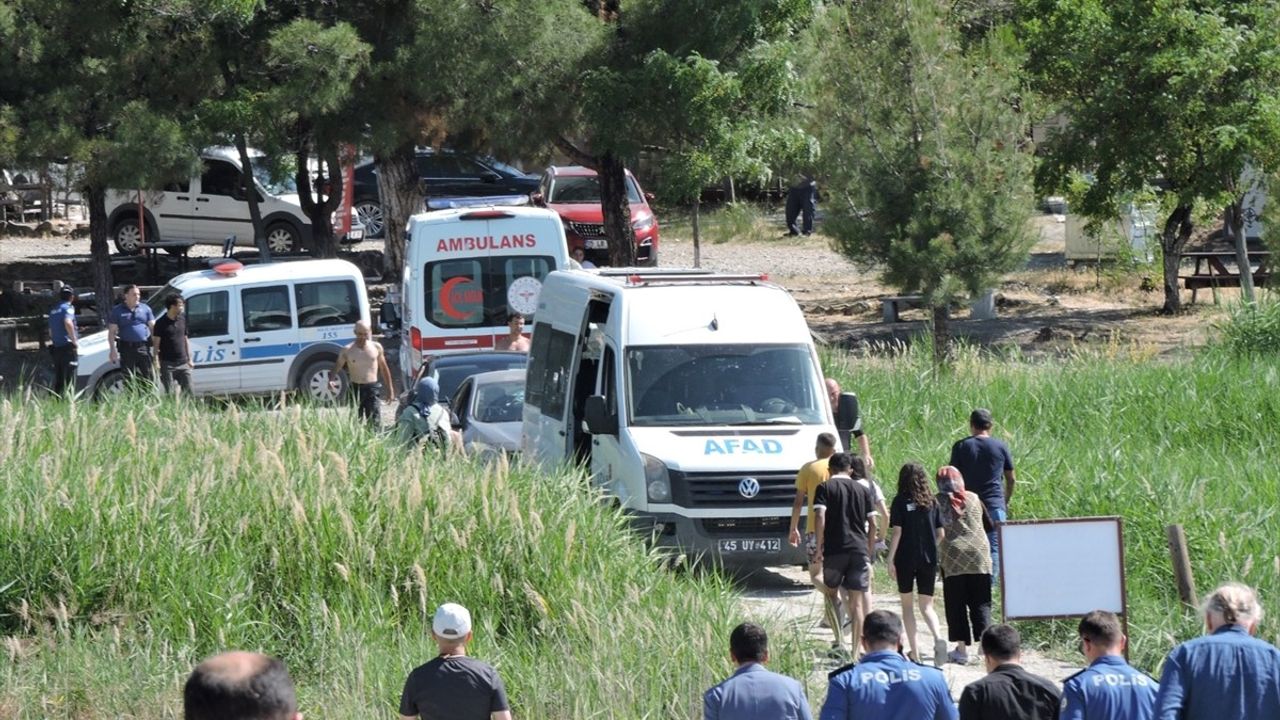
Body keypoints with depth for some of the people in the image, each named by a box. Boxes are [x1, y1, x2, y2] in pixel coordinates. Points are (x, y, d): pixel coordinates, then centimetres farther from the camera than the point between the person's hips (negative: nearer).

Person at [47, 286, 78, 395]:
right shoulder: (68, 308, -7)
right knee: (69, 379, -9)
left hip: (56, 348, 8)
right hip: (68, 348, -8)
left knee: (58, 381, 11)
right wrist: (75, 340, -19)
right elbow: (68, 323, -25)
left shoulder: (53, 311, 18)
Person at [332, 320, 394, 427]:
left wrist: (389, 389, 14)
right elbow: (337, 367, 1)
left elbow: (384, 369, 14)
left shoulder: (376, 347, 6)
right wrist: (331, 380, -20)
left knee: (374, 422, -8)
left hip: (372, 388, 0)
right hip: (355, 389, 0)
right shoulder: (347, 350, 1)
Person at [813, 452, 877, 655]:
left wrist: (820, 545, -6)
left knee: (831, 593, 15)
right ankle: (855, 650, -2)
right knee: (856, 603, 3)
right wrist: (869, 551, 15)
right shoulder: (863, 490, 12)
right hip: (859, 550, 2)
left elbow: (820, 516, -11)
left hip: (835, 549, -2)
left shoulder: (825, 488, 2)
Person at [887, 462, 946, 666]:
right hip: (929, 559, 3)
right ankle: (938, 637, -22)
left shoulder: (901, 501, -6)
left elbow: (897, 533, -11)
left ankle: (914, 652, 7)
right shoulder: (932, 502, 4)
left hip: (906, 559, -3)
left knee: (907, 605, 10)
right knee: (926, 606, 7)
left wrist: (890, 559, -7)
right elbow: (940, 534, 5)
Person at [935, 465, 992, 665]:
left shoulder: (939, 502, -2)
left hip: (953, 559, -2)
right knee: (981, 603, 5)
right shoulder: (974, 499, 6)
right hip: (979, 557, 2)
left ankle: (961, 649, 3)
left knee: (956, 604, 4)